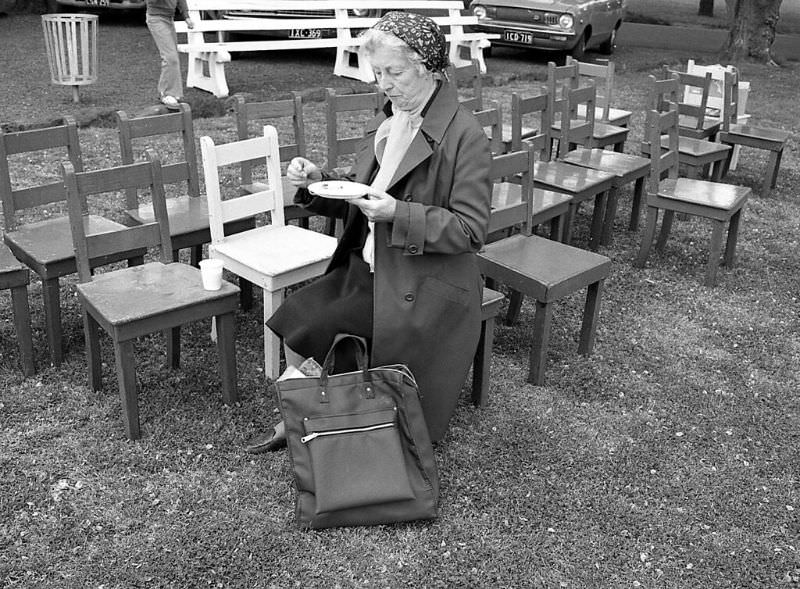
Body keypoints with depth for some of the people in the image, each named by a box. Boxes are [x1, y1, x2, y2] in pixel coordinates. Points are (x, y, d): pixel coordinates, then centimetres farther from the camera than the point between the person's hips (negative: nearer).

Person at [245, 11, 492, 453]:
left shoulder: (465, 135, -15)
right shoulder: (385, 122, 9)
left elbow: (470, 229, -17)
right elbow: (358, 206, 15)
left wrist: (397, 213, -27)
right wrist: (318, 182, -4)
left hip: (426, 287, -7)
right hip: (367, 269, 7)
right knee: (295, 319, -6)